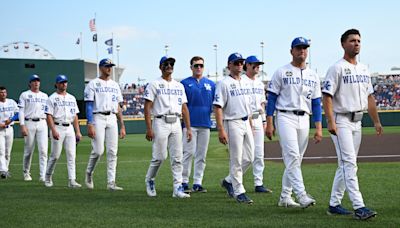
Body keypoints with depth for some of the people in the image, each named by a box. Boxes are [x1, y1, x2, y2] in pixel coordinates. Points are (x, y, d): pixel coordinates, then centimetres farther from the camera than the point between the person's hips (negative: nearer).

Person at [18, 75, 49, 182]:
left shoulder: (45, 96, 16)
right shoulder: (24, 95, 5)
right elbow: (21, 111, -2)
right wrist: (22, 126, -12)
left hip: (42, 123, 2)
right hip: (29, 123, -2)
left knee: (43, 150, -8)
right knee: (29, 150, 4)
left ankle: (43, 176, -10)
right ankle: (26, 173, 21)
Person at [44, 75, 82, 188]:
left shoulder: (72, 98, 16)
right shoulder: (52, 98, 0)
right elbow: (49, 116, -8)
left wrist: (78, 131, 9)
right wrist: (53, 131, -19)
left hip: (70, 128, 5)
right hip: (57, 128, -5)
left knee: (71, 154, -4)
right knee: (55, 155, -1)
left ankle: (72, 180, -5)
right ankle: (48, 178, 18)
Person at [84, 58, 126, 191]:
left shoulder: (115, 85, 17)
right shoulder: (93, 84, 1)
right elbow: (89, 105, -6)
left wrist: (122, 126, 10)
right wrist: (90, 125, -17)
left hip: (112, 119, 5)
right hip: (98, 118, -5)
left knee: (112, 151, -1)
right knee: (98, 150, -10)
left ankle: (111, 183, 1)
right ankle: (89, 173, 17)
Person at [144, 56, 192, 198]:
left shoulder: (179, 86, 16)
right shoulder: (154, 85, 0)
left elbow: (184, 108, 15)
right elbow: (147, 107, -6)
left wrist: (188, 128, 8)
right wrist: (149, 128, -14)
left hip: (176, 123, 5)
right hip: (160, 123, -5)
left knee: (177, 157, 1)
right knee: (160, 156, -5)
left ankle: (178, 188, 3)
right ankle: (149, 180, 19)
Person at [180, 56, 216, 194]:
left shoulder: (210, 84, 14)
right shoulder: (184, 83, 3)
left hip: (205, 124, 4)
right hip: (190, 123, -4)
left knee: (201, 155, 6)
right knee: (188, 153, -8)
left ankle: (198, 183, 12)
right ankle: (184, 182, -1)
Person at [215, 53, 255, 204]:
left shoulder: (246, 83, 14)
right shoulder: (224, 83, -8)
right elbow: (218, 107, -13)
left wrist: (251, 125, 16)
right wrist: (221, 130, -20)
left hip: (246, 123, 7)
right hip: (233, 123, -7)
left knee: (249, 158, 8)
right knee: (236, 160, -3)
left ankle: (229, 181, 24)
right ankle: (239, 192, 5)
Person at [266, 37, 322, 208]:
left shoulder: (313, 76, 13)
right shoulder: (281, 72, 1)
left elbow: (316, 103, 12)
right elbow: (272, 98, 0)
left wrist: (318, 128, 4)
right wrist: (269, 123, -7)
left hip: (304, 120, 5)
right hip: (285, 117, -5)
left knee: (296, 159, 7)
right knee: (292, 156, -17)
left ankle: (285, 197, 15)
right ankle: (301, 195, -22)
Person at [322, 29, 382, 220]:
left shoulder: (364, 69, 15)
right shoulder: (337, 68, -8)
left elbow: (369, 96, 19)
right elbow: (327, 96, -14)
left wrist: (376, 121, 15)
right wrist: (330, 122, -23)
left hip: (357, 121, 8)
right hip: (341, 121, -8)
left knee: (345, 164, 11)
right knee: (349, 163, -13)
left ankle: (334, 204, 19)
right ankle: (359, 207, -17)